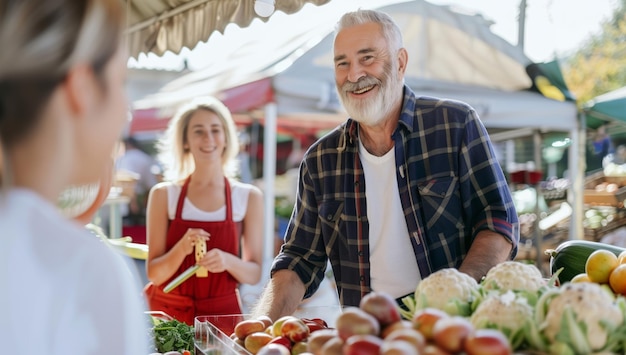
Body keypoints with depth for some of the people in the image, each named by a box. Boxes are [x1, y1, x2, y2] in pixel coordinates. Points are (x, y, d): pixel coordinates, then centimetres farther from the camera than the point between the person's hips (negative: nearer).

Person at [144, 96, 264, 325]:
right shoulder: (164, 195, -2)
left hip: (222, 313, 0)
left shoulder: (249, 197, -1)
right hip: (170, 313, 0)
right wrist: (182, 248, -20)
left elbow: (254, 274, 1)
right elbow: (154, 274, -2)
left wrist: (228, 261, -19)